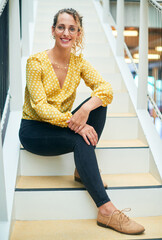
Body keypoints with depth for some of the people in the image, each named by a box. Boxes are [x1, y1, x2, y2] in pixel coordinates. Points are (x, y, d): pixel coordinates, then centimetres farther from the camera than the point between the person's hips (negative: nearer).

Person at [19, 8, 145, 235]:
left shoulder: (79, 62, 1)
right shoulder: (36, 62, -13)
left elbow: (106, 88, -13)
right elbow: (40, 106, -20)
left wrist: (86, 108, -35)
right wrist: (74, 123, -34)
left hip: (62, 125, 5)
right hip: (33, 130, -5)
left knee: (99, 102, -18)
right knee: (80, 139, -32)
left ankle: (83, 169, -14)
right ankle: (106, 210, -31)